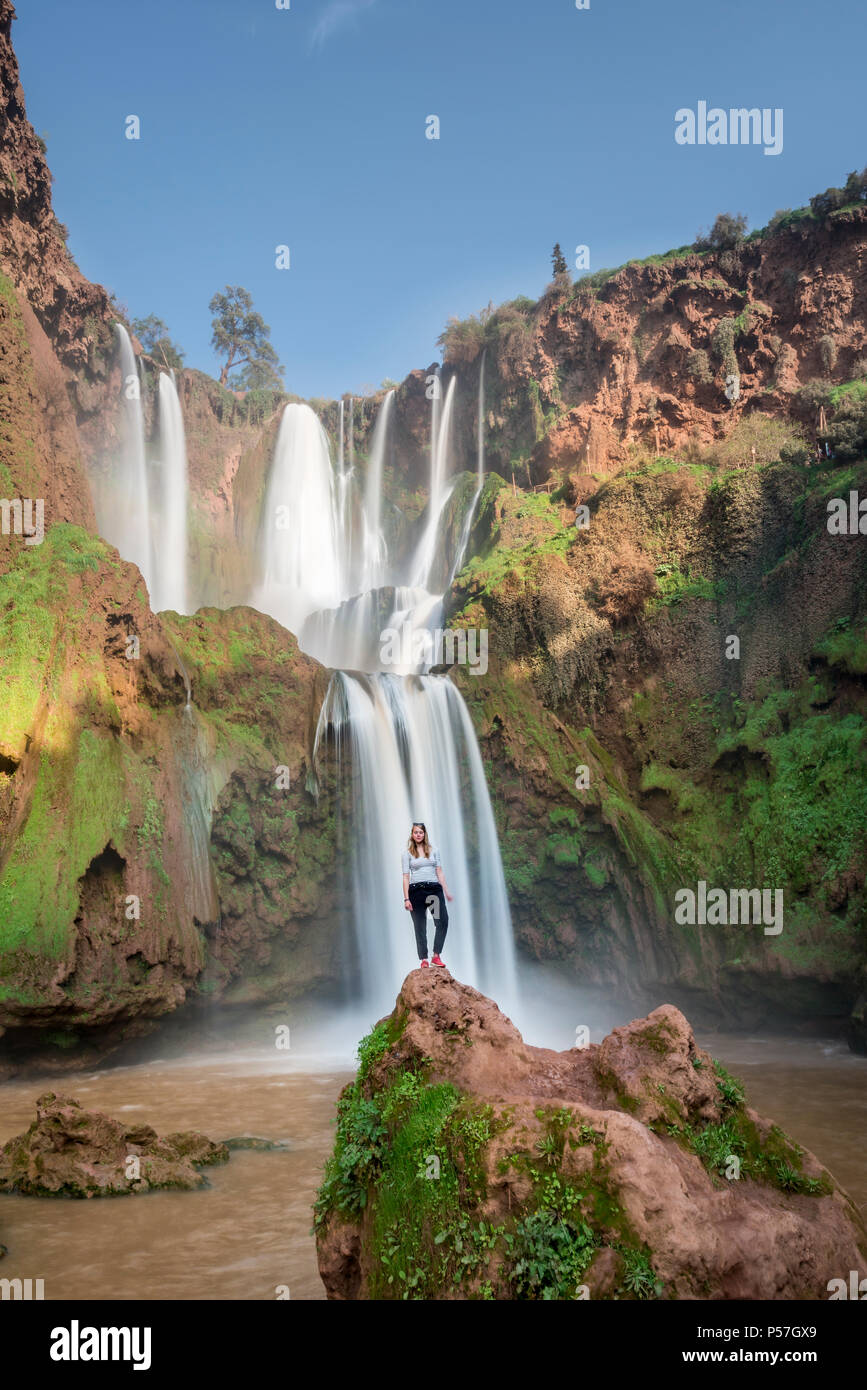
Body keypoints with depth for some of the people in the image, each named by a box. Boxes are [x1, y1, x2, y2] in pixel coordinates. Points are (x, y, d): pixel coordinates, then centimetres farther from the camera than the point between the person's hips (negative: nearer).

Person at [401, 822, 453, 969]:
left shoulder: (433, 850, 12)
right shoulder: (407, 853, 5)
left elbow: (439, 872, 10)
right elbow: (406, 876, 2)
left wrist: (447, 892, 3)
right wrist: (406, 898, -5)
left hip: (434, 889, 2)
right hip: (416, 890, -2)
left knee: (443, 921, -11)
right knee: (420, 927, 1)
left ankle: (436, 955, 0)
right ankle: (423, 959, 7)